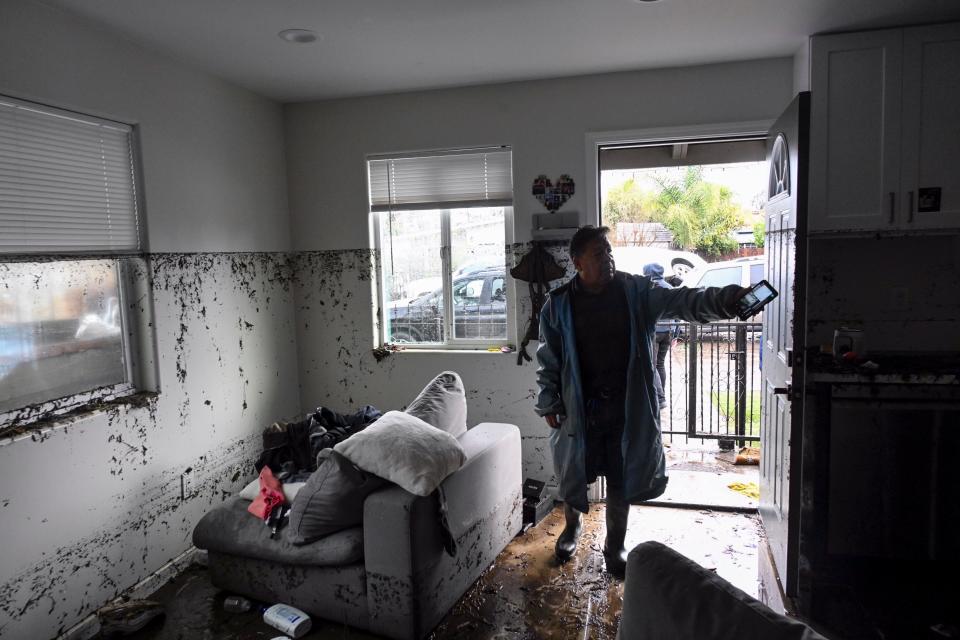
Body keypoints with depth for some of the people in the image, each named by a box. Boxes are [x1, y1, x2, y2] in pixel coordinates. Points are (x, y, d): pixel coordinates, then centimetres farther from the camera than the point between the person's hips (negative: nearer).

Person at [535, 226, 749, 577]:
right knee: (573, 473, 14)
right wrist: (549, 403, -2)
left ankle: (615, 547, 30)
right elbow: (548, 358, 0)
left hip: (626, 404, 1)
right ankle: (571, 526, 44)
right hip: (580, 405, 0)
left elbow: (683, 301, -13)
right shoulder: (559, 304, -6)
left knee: (621, 480, 10)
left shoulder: (636, 291, -4)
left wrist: (728, 298, -30)